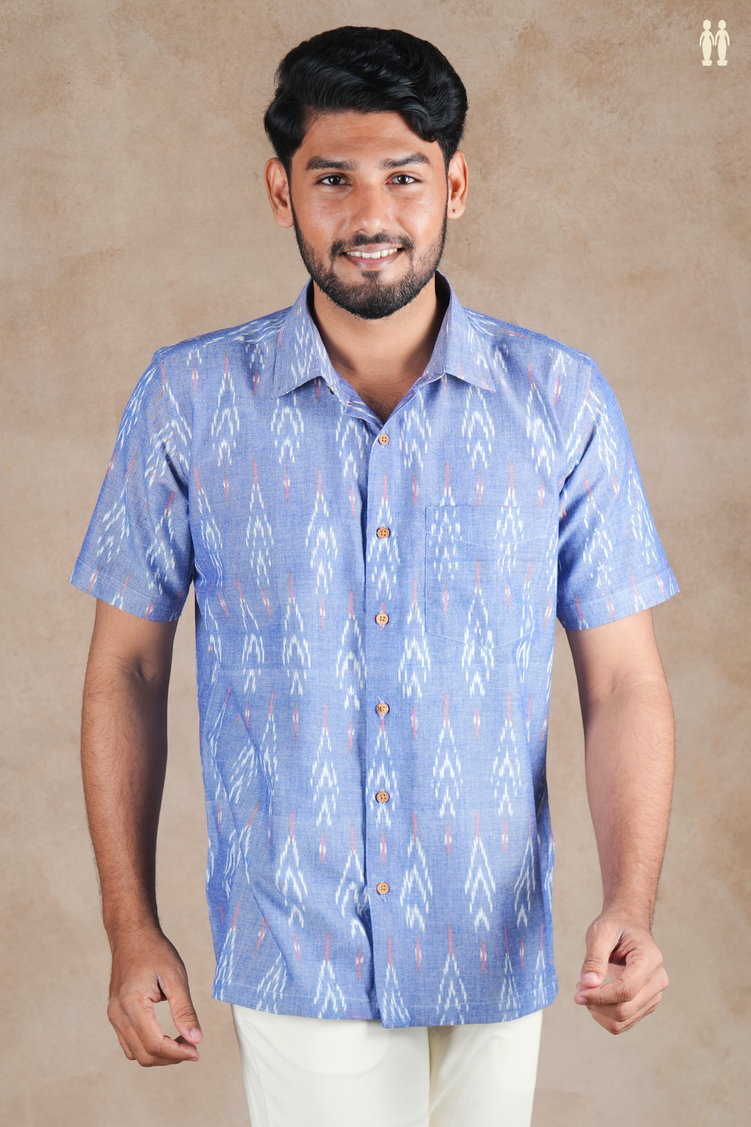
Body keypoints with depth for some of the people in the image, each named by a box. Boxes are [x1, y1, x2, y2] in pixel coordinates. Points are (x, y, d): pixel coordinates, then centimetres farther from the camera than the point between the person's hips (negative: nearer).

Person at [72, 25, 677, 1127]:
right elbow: (127, 670, 2)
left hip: (494, 951, 2)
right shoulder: (190, 399, -4)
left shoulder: (562, 403, -3)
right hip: (291, 952, -1)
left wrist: (630, 908, -15)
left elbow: (623, 682, -2)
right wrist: (132, 930, 0)